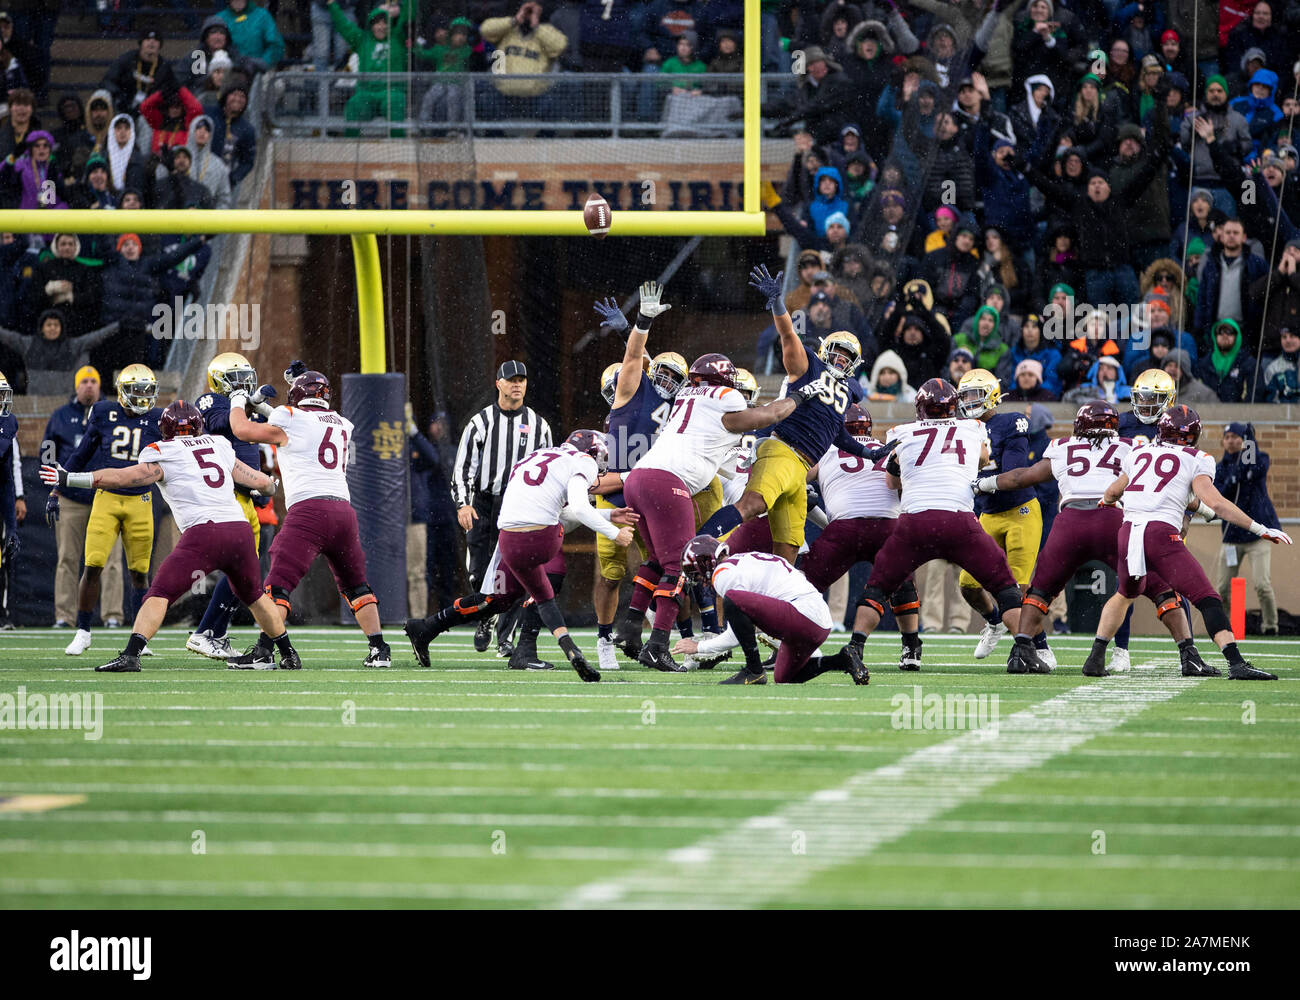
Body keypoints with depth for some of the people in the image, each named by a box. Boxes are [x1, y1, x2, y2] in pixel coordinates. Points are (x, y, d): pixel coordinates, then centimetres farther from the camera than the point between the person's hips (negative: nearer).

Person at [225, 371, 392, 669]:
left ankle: (263, 650, -18)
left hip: (308, 509, -5)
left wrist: (238, 402, 27)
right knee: (355, 585, 18)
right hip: (343, 508, 5)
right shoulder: (341, 426, 19)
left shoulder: (290, 420, 3)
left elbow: (242, 430, 8)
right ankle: (379, 650, 15)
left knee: (280, 582, -8)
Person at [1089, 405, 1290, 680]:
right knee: (1206, 600, -8)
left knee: (1125, 595, 31)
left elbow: (1111, 494, 37)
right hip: (1162, 534, -5)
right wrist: (1260, 529, -2)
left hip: (1128, 532, 5)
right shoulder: (1195, 460, 9)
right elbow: (1214, 503, -5)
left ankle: (1095, 658, 28)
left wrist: (1105, 501, 62)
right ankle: (1236, 664, -24)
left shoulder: (1138, 454, 23)